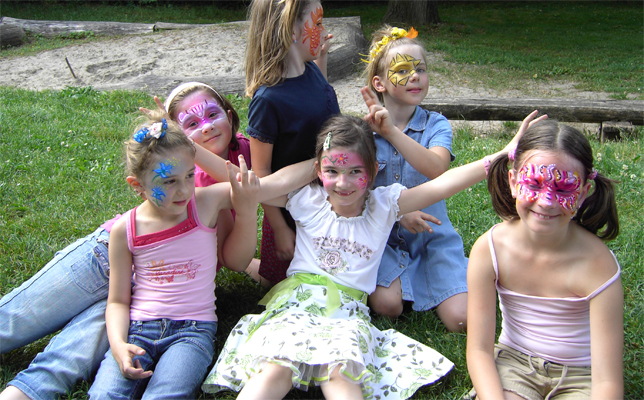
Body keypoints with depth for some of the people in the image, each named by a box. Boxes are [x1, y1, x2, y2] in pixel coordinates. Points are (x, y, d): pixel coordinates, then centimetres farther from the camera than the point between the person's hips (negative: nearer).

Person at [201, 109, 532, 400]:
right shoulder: (307, 201, 7)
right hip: (298, 300, 0)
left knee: (340, 372, -33)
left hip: (348, 309, 0)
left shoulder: (383, 204, 6)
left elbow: (443, 184, -3)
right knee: (275, 368, -29)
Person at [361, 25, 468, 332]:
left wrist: (391, 130, -33)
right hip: (381, 234, 0)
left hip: (431, 235, 1)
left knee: (461, 319, -13)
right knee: (387, 305, -25)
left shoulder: (436, 125, -3)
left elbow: (436, 169, -25)